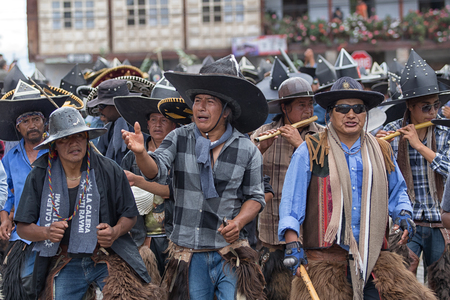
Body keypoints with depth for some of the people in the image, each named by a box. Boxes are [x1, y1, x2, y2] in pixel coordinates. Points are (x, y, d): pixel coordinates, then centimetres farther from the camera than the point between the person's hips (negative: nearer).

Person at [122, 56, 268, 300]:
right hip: (189, 251, 1)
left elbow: (255, 196, 7)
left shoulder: (247, 150, 1)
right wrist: (140, 153, -35)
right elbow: (157, 171, -13)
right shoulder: (179, 139, 1)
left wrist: (238, 222, -12)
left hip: (229, 250, -1)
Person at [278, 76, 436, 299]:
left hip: (374, 256, 3)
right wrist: (292, 243, -11)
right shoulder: (310, 151, 3)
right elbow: (291, 200, 0)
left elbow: (396, 191, 28)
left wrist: (402, 214, 6)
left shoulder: (381, 152, 15)